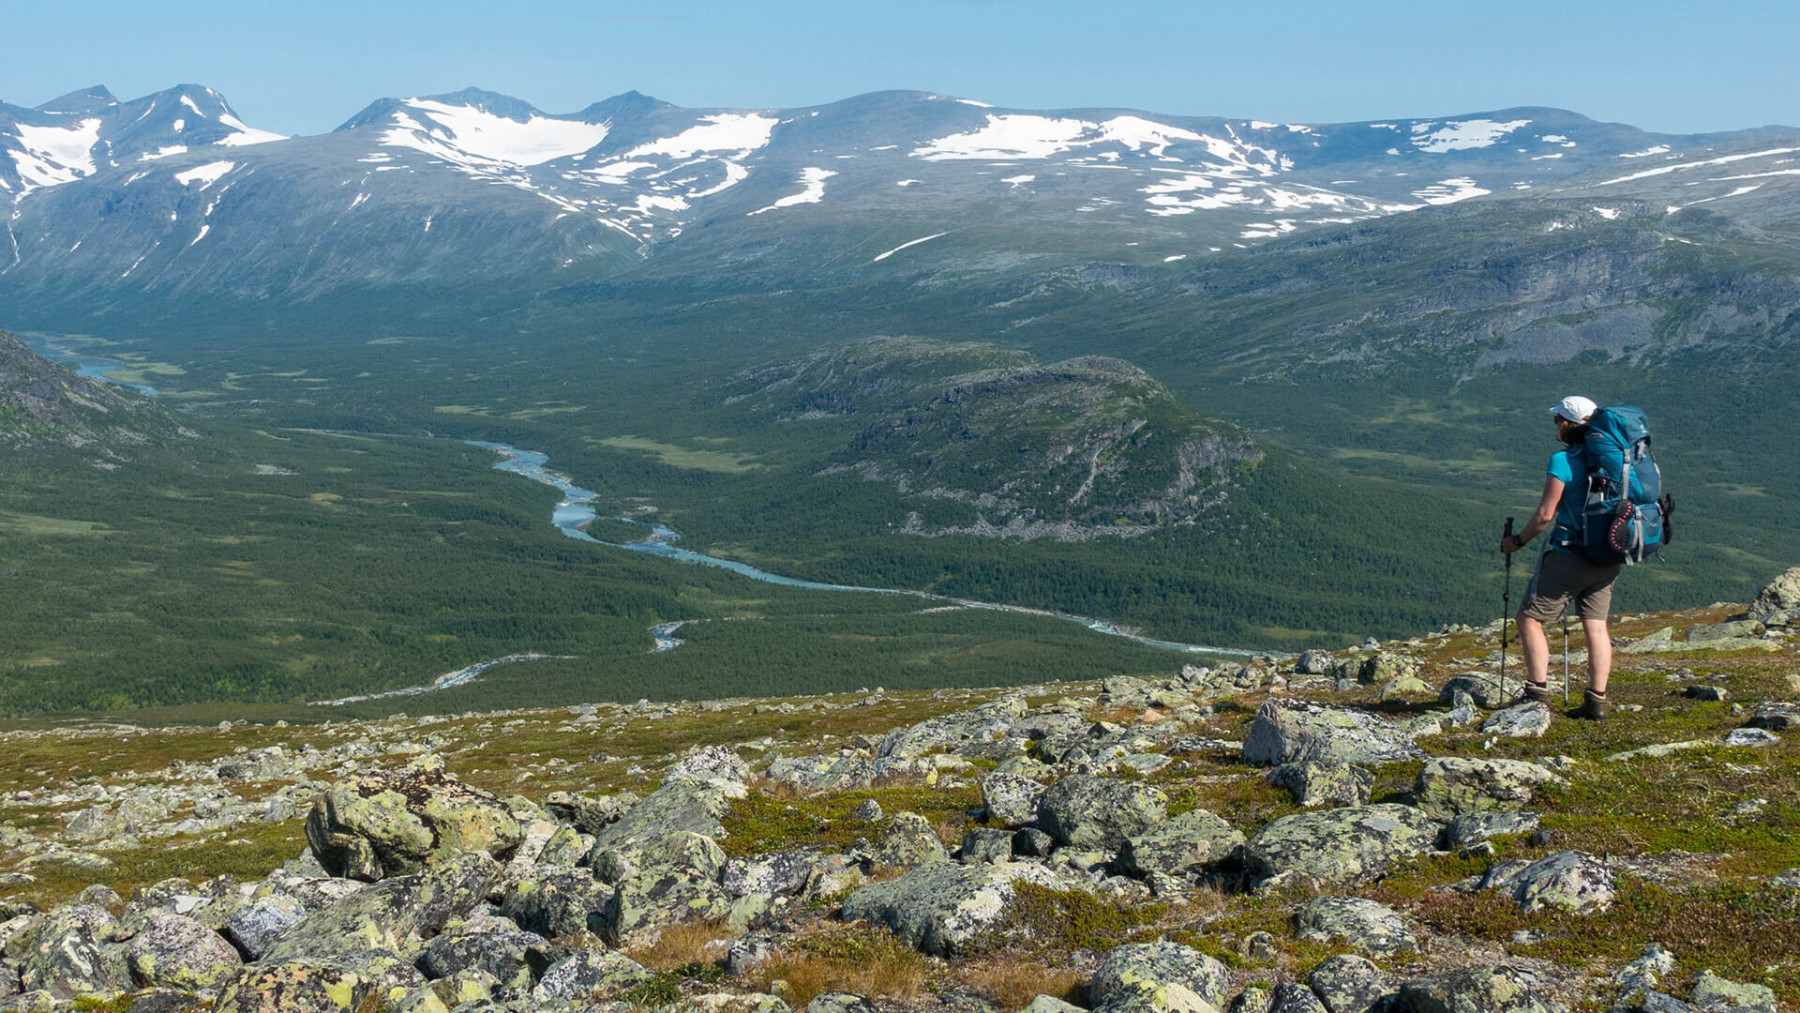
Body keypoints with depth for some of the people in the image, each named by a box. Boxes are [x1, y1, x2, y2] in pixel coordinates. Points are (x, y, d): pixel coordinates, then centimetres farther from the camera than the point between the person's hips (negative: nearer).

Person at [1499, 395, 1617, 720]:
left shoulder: (1562, 461, -13)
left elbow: (1545, 515, -16)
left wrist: (1517, 541, -1)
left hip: (1568, 556, -7)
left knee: (1530, 618, 3)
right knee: (1596, 625, 10)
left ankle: (1538, 692, -4)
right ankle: (1597, 700, 8)